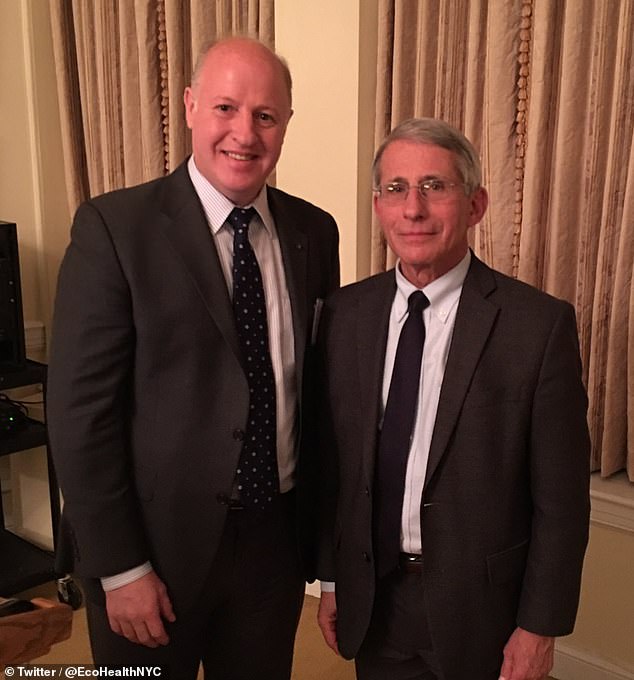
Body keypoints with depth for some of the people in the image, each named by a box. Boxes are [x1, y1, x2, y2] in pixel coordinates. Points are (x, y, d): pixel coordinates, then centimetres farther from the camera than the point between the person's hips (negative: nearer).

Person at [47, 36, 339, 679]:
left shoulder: (314, 232, 0)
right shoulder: (114, 226, -13)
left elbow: (321, 381, 7)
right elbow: (80, 409, -14)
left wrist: (320, 526, 9)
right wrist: (121, 569, -13)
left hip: (276, 536, 4)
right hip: (157, 541, -3)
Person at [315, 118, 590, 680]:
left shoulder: (540, 324, -15)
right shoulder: (345, 313, -4)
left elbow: (561, 497, -11)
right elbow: (333, 461, 2)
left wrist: (539, 629, -7)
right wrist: (332, 578, 7)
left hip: (481, 610, -3)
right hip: (371, 603, 3)